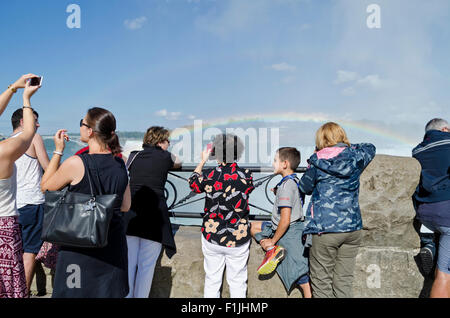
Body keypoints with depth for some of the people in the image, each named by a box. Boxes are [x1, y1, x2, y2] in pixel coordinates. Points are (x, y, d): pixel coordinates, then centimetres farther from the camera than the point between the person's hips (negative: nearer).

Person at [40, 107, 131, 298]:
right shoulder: (120, 164, -3)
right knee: (111, 293, 18)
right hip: (113, 245, 5)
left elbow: (45, 187, 0)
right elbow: (125, 207, 6)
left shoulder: (76, 163, -18)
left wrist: (58, 151, 1)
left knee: (76, 292, 12)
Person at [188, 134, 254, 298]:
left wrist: (202, 161, 20)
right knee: (237, 282, 15)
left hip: (211, 237, 1)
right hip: (238, 240, 0)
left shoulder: (209, 175, -14)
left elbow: (192, 183, 8)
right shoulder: (246, 176, -13)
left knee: (212, 280, 17)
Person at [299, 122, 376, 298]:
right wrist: (349, 147, 29)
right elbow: (371, 148, 26)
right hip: (352, 227, 4)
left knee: (321, 282, 6)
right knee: (344, 280, 10)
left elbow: (304, 187, 8)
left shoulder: (317, 160, -5)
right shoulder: (356, 156, 3)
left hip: (325, 230, -3)